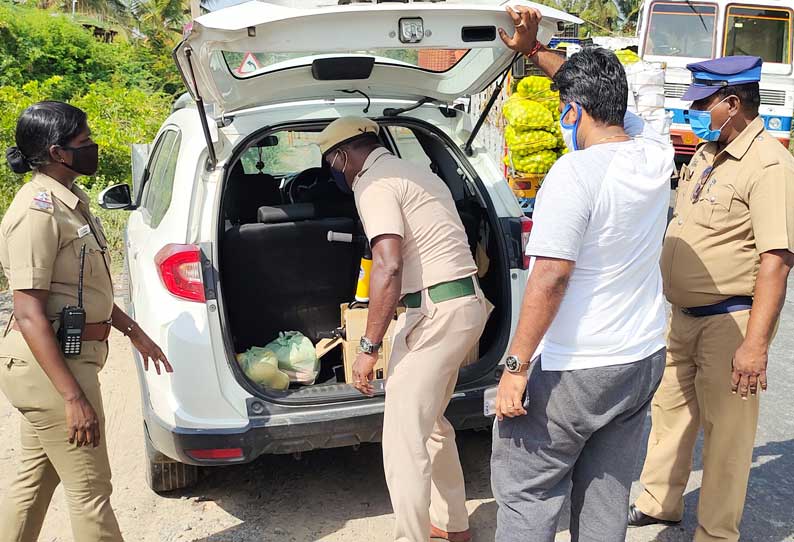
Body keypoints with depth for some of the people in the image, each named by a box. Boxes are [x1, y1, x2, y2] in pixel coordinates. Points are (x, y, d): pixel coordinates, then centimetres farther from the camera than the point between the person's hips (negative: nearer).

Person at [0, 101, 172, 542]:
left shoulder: (69, 201, 10)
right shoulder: (38, 211, -19)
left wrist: (133, 331, 23)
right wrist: (74, 398, -24)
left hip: (67, 356, 10)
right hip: (47, 365, -10)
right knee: (90, 490, 2)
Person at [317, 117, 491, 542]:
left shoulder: (374, 183, -10)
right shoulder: (415, 173, 21)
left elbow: (388, 267, -23)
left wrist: (368, 348, -20)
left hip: (437, 311, -11)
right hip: (466, 303, 11)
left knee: (404, 440, -4)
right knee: (431, 423, 23)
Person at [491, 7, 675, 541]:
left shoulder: (575, 173, -21)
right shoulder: (655, 153, 1)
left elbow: (550, 280, -24)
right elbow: (601, 94, 19)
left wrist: (516, 367, -18)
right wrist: (534, 49, 19)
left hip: (576, 370, -8)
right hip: (644, 358, 8)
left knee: (526, 492, 8)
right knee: (607, 499, 18)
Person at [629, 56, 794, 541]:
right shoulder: (706, 154, 9)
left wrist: (755, 343, -27)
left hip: (729, 321, -9)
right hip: (682, 315, 9)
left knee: (726, 430, 5)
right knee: (670, 412, 20)